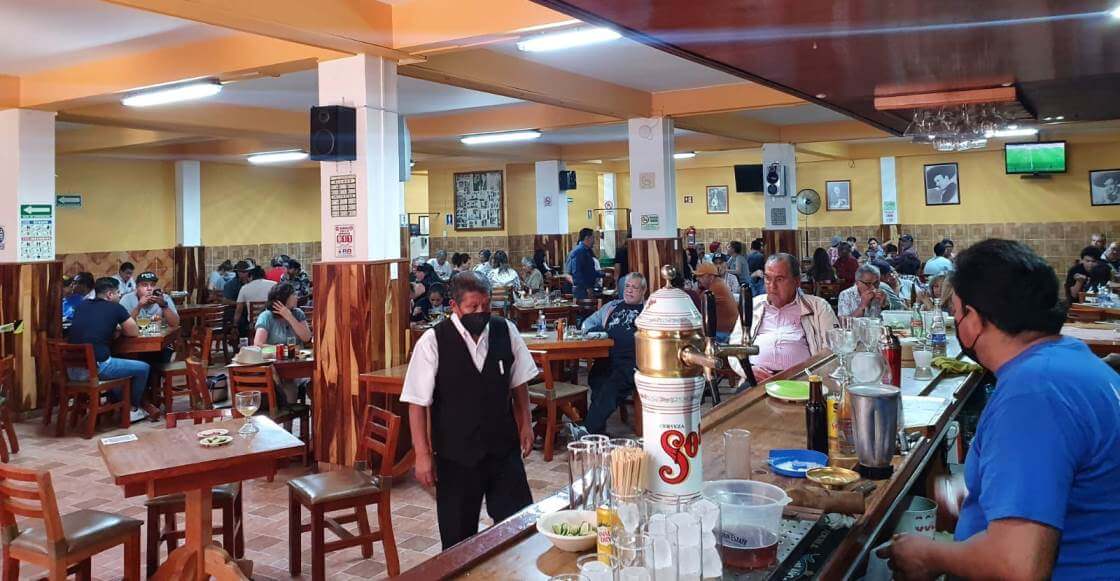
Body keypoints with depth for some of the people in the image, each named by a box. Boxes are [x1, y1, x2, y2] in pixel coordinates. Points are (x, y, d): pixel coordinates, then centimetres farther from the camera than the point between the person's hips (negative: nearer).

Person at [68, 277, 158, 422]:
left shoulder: (82, 306, 13)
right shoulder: (115, 308, -2)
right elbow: (135, 333, 8)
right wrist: (120, 329, 25)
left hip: (72, 369, 7)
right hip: (96, 368, -7)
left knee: (115, 362, 36)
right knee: (143, 368, 13)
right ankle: (133, 409, 27)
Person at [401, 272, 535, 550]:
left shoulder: (506, 331, -3)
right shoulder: (433, 342, -13)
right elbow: (418, 402, -9)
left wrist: (525, 423, 9)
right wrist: (423, 454, -10)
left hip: (503, 447, 3)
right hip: (456, 454, -2)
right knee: (458, 536, 10)